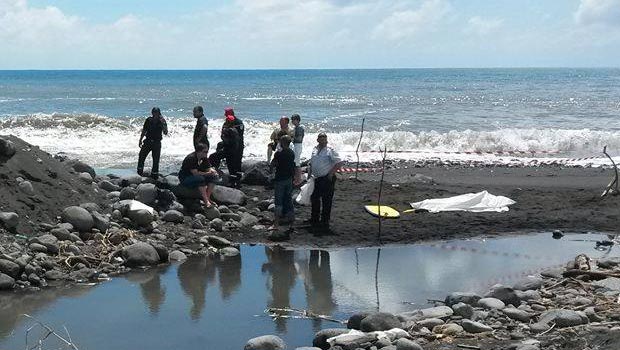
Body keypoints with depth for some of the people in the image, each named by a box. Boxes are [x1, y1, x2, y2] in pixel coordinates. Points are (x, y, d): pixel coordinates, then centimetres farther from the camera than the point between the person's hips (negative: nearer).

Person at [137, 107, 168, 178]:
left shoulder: (162, 121, -7)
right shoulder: (148, 120, -1)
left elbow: (165, 133, -17)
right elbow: (144, 131, 11)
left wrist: (163, 124, -27)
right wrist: (140, 140, 11)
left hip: (157, 143, -2)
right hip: (148, 141, 2)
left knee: (156, 160, 0)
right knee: (141, 156, -3)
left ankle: (154, 175, 11)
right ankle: (139, 174, 11)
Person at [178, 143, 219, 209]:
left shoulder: (204, 158, 0)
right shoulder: (191, 158, -24)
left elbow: (209, 168, 3)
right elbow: (195, 173, -31)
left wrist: (212, 171, -22)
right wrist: (208, 173, -30)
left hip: (197, 177, 8)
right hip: (185, 179, -8)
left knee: (213, 177, -13)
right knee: (200, 179, -36)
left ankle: (208, 198, -15)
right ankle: (206, 201, -36)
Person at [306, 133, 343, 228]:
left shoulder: (330, 151, -11)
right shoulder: (314, 150, 9)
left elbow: (339, 163, -14)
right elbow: (311, 164, 20)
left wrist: (331, 173, -15)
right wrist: (309, 174, 13)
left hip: (327, 179, -7)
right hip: (317, 179, 7)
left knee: (326, 200, -1)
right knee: (314, 198, 16)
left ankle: (325, 221, 8)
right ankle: (314, 219, 31)